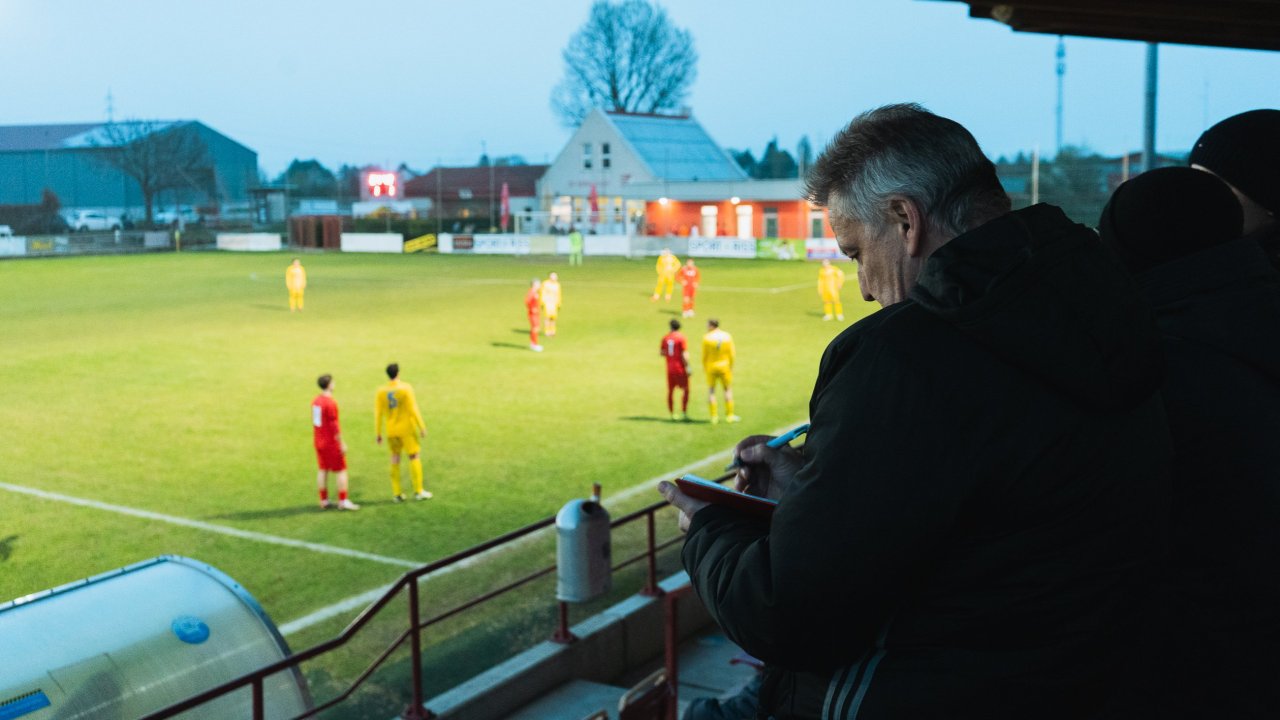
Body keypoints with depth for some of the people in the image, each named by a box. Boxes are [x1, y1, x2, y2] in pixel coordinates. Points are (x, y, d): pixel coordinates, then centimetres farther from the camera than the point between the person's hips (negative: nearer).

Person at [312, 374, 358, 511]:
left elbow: (314, 422, 11)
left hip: (318, 441, 8)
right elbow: (334, 426, -20)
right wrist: (342, 444, -15)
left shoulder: (315, 401, 5)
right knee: (341, 470, 0)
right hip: (331, 443, -8)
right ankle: (343, 501, -1)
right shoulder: (331, 402, -20)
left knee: (323, 470, 12)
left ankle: (324, 501, 17)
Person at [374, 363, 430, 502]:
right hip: (407, 429, -3)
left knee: (395, 458, 14)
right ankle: (418, 491, 5)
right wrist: (422, 428, -6)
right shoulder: (405, 388, -11)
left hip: (391, 431, 3)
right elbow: (413, 410, -13)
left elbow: (378, 414, 0)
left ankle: (396, 493, 14)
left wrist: (378, 434, 8)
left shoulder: (381, 391, -2)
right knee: (414, 457, 5)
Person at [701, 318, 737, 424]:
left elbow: (704, 355, -6)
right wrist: (731, 367, 9)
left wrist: (704, 367, 8)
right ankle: (729, 415, 13)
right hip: (725, 367, 1)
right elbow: (731, 354, -1)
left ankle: (714, 416, 5)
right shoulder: (727, 336, -4)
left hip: (711, 367, -1)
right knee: (728, 390, 13)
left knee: (711, 391, 8)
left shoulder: (706, 337, -10)